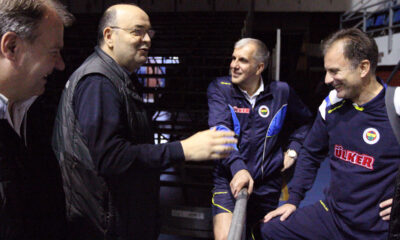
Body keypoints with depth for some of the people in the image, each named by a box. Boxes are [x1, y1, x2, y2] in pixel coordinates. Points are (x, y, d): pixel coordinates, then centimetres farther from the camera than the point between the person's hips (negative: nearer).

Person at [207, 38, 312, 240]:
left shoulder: (281, 91, 2)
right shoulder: (219, 89, -5)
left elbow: (305, 121, 20)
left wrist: (293, 150, 8)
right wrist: (238, 168, -33)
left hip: (268, 183, 3)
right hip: (229, 179, -3)